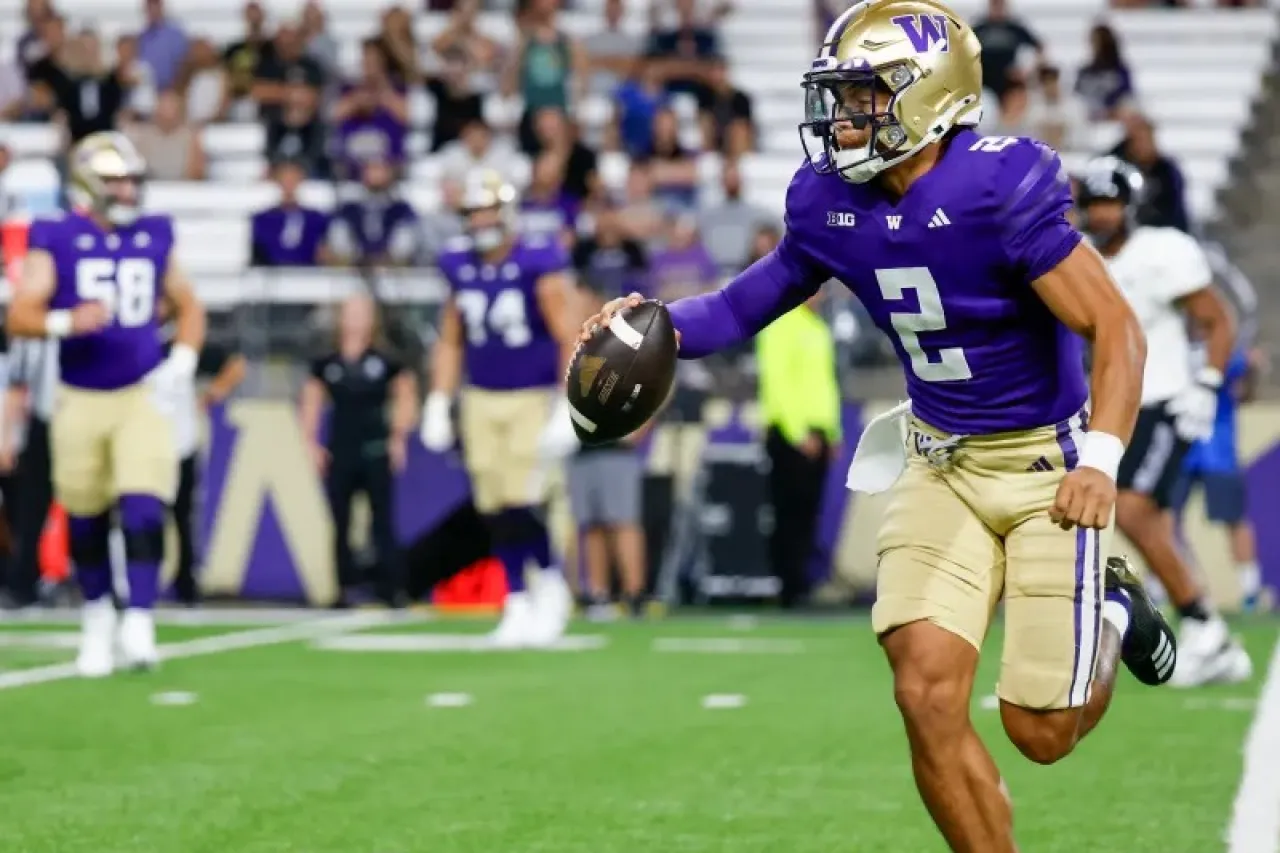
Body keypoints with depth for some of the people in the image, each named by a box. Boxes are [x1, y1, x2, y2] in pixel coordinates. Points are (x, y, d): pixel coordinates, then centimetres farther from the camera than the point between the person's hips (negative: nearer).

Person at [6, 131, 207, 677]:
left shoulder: (153, 239, 6)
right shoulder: (55, 242, -5)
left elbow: (188, 306, 18)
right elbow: (19, 318, -13)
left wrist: (183, 357, 1)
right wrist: (67, 323, -32)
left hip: (141, 396, 1)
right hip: (80, 401, -1)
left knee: (143, 510, -15)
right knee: (85, 521, 9)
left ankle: (138, 625, -15)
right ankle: (97, 616, 31)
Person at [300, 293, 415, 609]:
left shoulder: (385, 362, 0)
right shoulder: (326, 364, 6)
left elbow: (406, 399, 5)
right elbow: (311, 403, 12)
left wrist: (398, 438, 0)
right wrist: (312, 444, 5)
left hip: (375, 452, -3)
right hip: (339, 453, 3)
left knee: (383, 522, -5)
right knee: (341, 526, 5)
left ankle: (392, 589, -3)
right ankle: (344, 590, 10)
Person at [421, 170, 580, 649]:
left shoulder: (539, 265, -12)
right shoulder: (461, 268, 5)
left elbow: (570, 341, -11)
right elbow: (450, 343, 15)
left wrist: (567, 411, -16)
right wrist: (437, 407, 10)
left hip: (533, 399, -5)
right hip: (482, 399, 5)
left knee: (521, 499, -15)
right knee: (495, 508, 2)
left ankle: (551, 585, 6)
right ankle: (516, 602, 14)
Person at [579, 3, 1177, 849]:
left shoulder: (1001, 189, -24)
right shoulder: (833, 202, -5)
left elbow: (1116, 328, -22)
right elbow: (756, 301, 11)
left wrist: (1101, 459, -34)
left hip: (1044, 463, -5)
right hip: (940, 462, 5)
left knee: (1040, 731, -1)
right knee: (928, 693, -12)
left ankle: (1112, 609, 32)